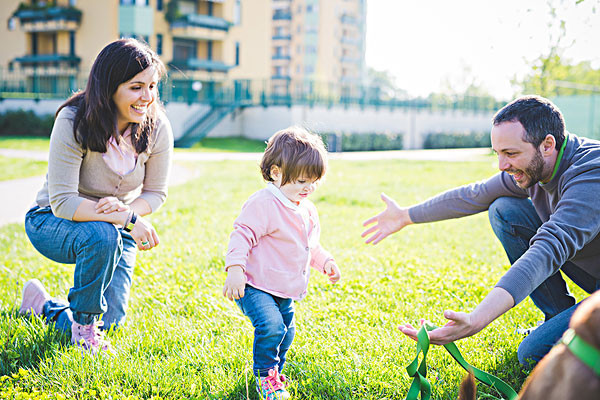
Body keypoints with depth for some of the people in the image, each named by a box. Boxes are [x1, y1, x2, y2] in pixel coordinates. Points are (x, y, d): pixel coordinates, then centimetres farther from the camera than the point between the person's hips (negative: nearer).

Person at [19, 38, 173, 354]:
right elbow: (62, 202, -30)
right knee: (102, 236, -39)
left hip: (118, 227, 4)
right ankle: (83, 325, -12)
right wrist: (128, 219, -40)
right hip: (52, 222, -4)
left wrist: (125, 208, -28)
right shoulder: (73, 123, -28)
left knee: (108, 322, -3)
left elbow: (156, 193, -5)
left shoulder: (157, 129, -16)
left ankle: (43, 306, 30)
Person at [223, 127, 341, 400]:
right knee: (270, 325, -25)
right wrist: (235, 269, -31)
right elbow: (242, 236, -22)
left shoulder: (307, 210, 9)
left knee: (286, 332, 17)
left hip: (285, 291, 9)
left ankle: (274, 370, 43)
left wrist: (324, 261, 11)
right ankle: (264, 375, -2)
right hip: (255, 286, -9)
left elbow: (310, 246, 24)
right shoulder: (262, 204, -20)